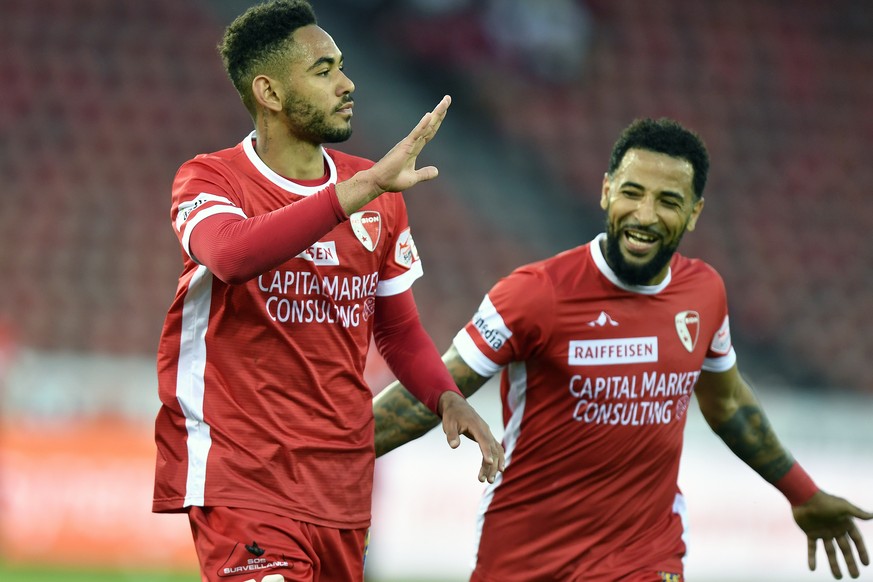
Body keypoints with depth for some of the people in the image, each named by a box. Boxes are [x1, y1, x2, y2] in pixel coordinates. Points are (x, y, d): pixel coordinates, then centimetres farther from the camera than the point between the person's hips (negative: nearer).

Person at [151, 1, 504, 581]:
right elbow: (232, 255, -29)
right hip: (241, 483, -6)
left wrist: (446, 398, 0)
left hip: (344, 484, 6)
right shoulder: (210, 180, -5)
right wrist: (365, 187, -31)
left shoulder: (377, 193, 12)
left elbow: (399, 328, 21)